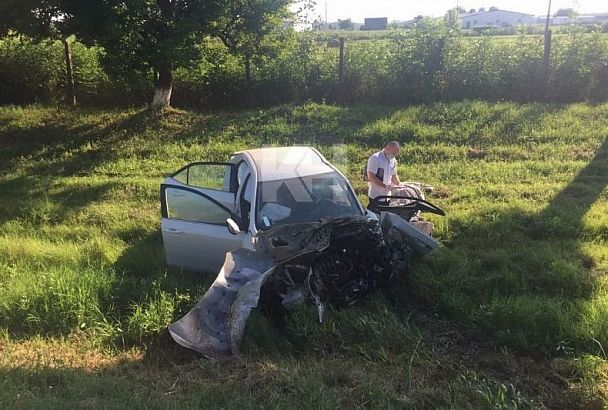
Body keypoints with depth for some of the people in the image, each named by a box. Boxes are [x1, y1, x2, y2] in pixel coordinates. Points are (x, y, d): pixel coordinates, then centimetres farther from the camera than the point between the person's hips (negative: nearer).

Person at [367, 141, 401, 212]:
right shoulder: (375, 158, -14)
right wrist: (385, 186, -24)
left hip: (387, 196, 7)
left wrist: (398, 183, -1)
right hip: (376, 196, -7)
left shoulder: (393, 160, 8)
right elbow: (371, 177, -19)